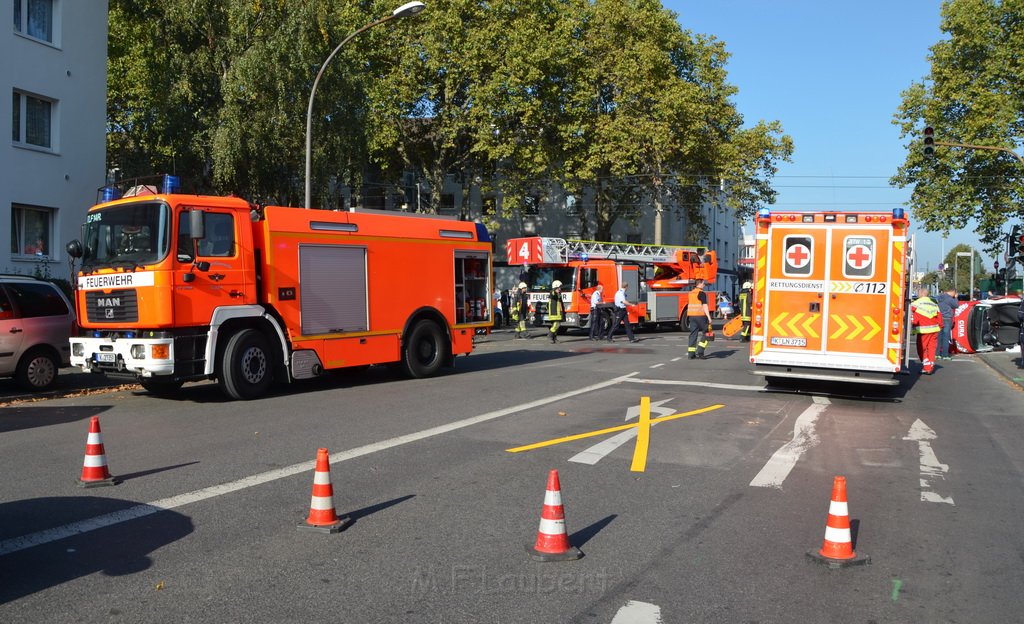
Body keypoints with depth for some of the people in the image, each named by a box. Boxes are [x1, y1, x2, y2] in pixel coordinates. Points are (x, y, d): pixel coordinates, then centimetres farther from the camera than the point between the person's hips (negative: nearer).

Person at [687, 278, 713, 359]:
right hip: (700, 316, -7)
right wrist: (709, 317, -16)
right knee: (706, 333, 4)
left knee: (693, 334, 8)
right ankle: (699, 352, -3)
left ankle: (691, 354, 5)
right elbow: (704, 306, -16)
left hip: (692, 316, 7)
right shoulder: (702, 293, -10)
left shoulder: (691, 293, 14)